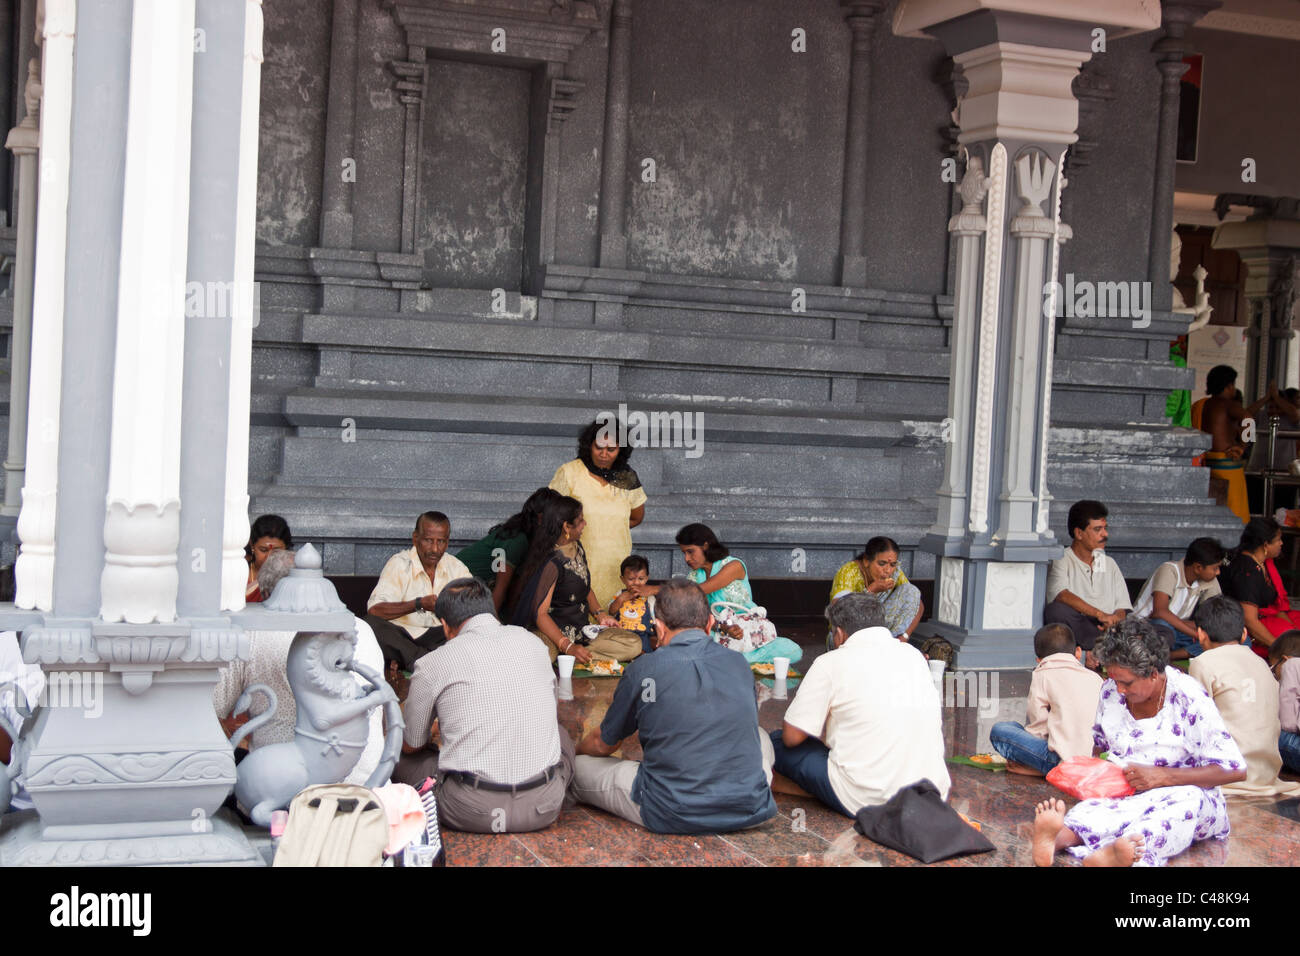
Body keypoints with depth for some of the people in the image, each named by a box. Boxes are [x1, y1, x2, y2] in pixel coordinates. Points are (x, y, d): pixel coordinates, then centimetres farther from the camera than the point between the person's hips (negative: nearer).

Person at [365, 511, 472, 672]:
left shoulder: (456, 567, 7)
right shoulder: (399, 564, -6)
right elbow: (374, 610, -19)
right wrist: (419, 604, -29)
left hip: (437, 637, 3)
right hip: (401, 634, -3)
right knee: (371, 625, -33)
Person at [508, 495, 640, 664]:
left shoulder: (577, 547, 11)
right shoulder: (551, 563, -16)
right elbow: (540, 613, -20)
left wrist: (599, 614, 9)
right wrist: (567, 646, -28)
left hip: (582, 630, 9)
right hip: (553, 632, -9)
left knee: (634, 644, -16)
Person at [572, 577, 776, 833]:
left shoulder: (642, 670, -7)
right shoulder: (740, 665, 4)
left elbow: (603, 745, 8)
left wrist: (574, 752, 34)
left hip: (671, 817, -4)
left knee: (580, 767, 13)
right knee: (762, 738, 35)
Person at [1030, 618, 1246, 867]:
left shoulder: (1189, 699, -11)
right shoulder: (1110, 691, 5)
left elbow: (1235, 770, -14)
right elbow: (1100, 745, 24)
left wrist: (1163, 776, -20)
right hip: (1126, 794, 4)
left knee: (1189, 799, -42)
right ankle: (1062, 836, -71)